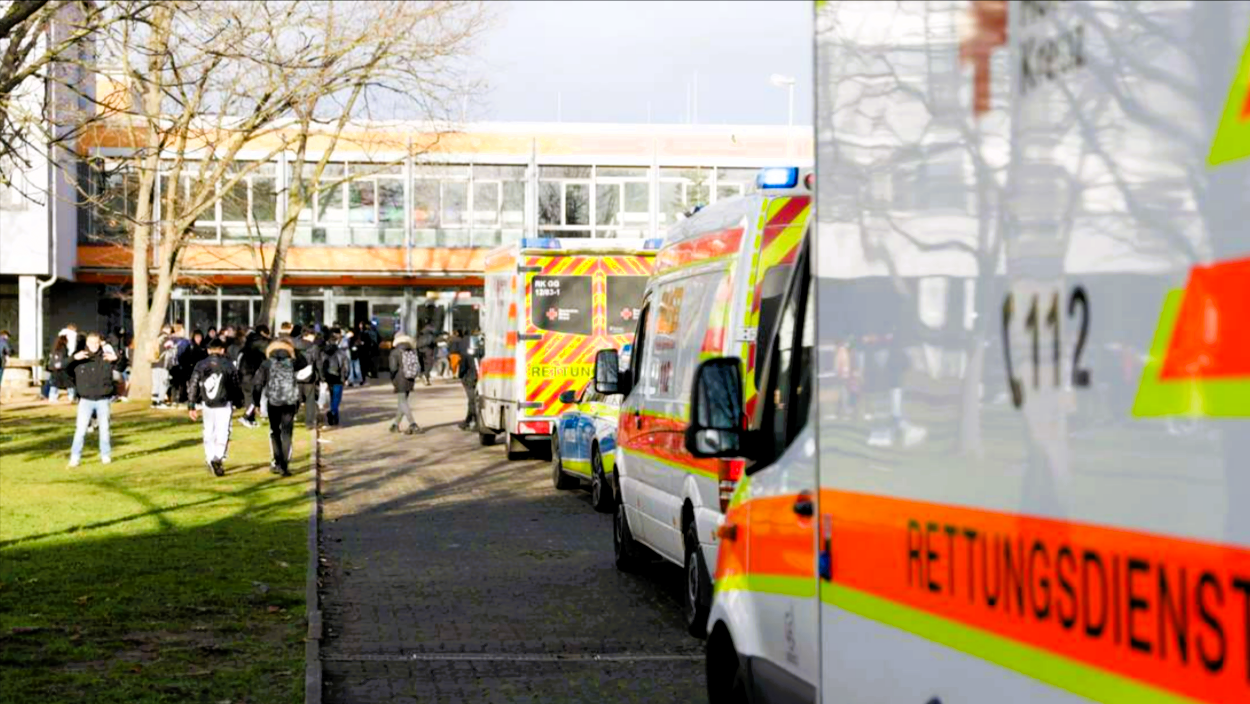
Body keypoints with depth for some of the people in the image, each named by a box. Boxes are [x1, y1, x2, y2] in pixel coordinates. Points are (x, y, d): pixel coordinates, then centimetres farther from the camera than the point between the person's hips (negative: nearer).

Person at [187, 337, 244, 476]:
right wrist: (238, 403, 17)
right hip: (224, 405, -3)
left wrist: (192, 406, 5)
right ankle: (218, 459, -22)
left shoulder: (200, 365, 3)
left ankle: (210, 459, 17)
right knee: (222, 434, -4)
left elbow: (193, 386, 1)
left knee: (208, 433, 16)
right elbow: (236, 386, 3)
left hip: (206, 405, 3)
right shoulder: (228, 365, -3)